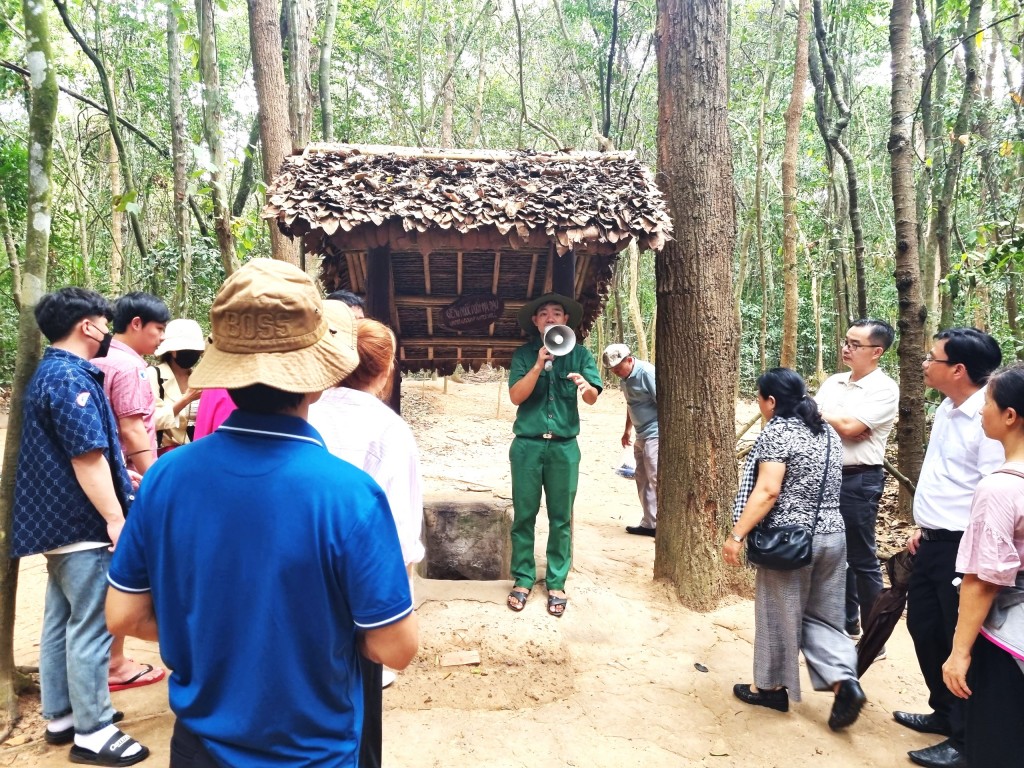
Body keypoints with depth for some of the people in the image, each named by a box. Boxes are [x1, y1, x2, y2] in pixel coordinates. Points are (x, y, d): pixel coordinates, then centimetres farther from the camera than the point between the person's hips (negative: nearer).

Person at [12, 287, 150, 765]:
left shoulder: (49, 372, 14)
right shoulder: (71, 377, -19)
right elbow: (86, 458, -24)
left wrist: (119, 474, 30)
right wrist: (115, 519, -22)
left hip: (58, 519, 11)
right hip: (83, 522, -11)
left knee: (61, 621, 17)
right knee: (91, 626, -2)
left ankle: (61, 715, 29)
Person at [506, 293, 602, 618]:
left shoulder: (579, 353, 5)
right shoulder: (523, 354, 5)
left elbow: (593, 397, -6)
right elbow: (516, 396, -7)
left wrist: (585, 386, -29)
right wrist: (539, 365, -20)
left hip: (564, 445, 0)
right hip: (528, 444, 0)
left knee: (561, 517, 5)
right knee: (524, 514, 4)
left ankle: (556, 582, 15)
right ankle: (523, 578, 17)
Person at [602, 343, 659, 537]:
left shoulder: (647, 373, -18)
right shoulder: (625, 378, 9)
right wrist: (628, 430, 25)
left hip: (655, 434, -9)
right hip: (642, 435, 9)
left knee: (655, 479, -10)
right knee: (643, 480, 11)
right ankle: (649, 523, 18)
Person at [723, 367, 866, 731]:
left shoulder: (776, 432, -14)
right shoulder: (828, 432, 10)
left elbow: (768, 491, -22)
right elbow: (828, 486, 18)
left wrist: (736, 535, -20)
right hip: (832, 535, 7)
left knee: (779, 616, 8)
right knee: (821, 615, 16)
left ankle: (773, 688, 22)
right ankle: (845, 681, 3)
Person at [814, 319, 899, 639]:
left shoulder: (885, 389, -11)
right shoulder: (833, 382, 10)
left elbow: (850, 426, -20)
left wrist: (820, 414, -6)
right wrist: (839, 426, -12)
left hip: (860, 482, -7)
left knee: (862, 559, 3)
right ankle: (847, 624, 33)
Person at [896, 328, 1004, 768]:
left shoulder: (986, 419, -22)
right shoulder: (946, 410, 7)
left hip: (962, 547, -9)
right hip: (933, 543, 9)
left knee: (961, 643, 6)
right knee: (923, 627, 21)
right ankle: (944, 713, 41)